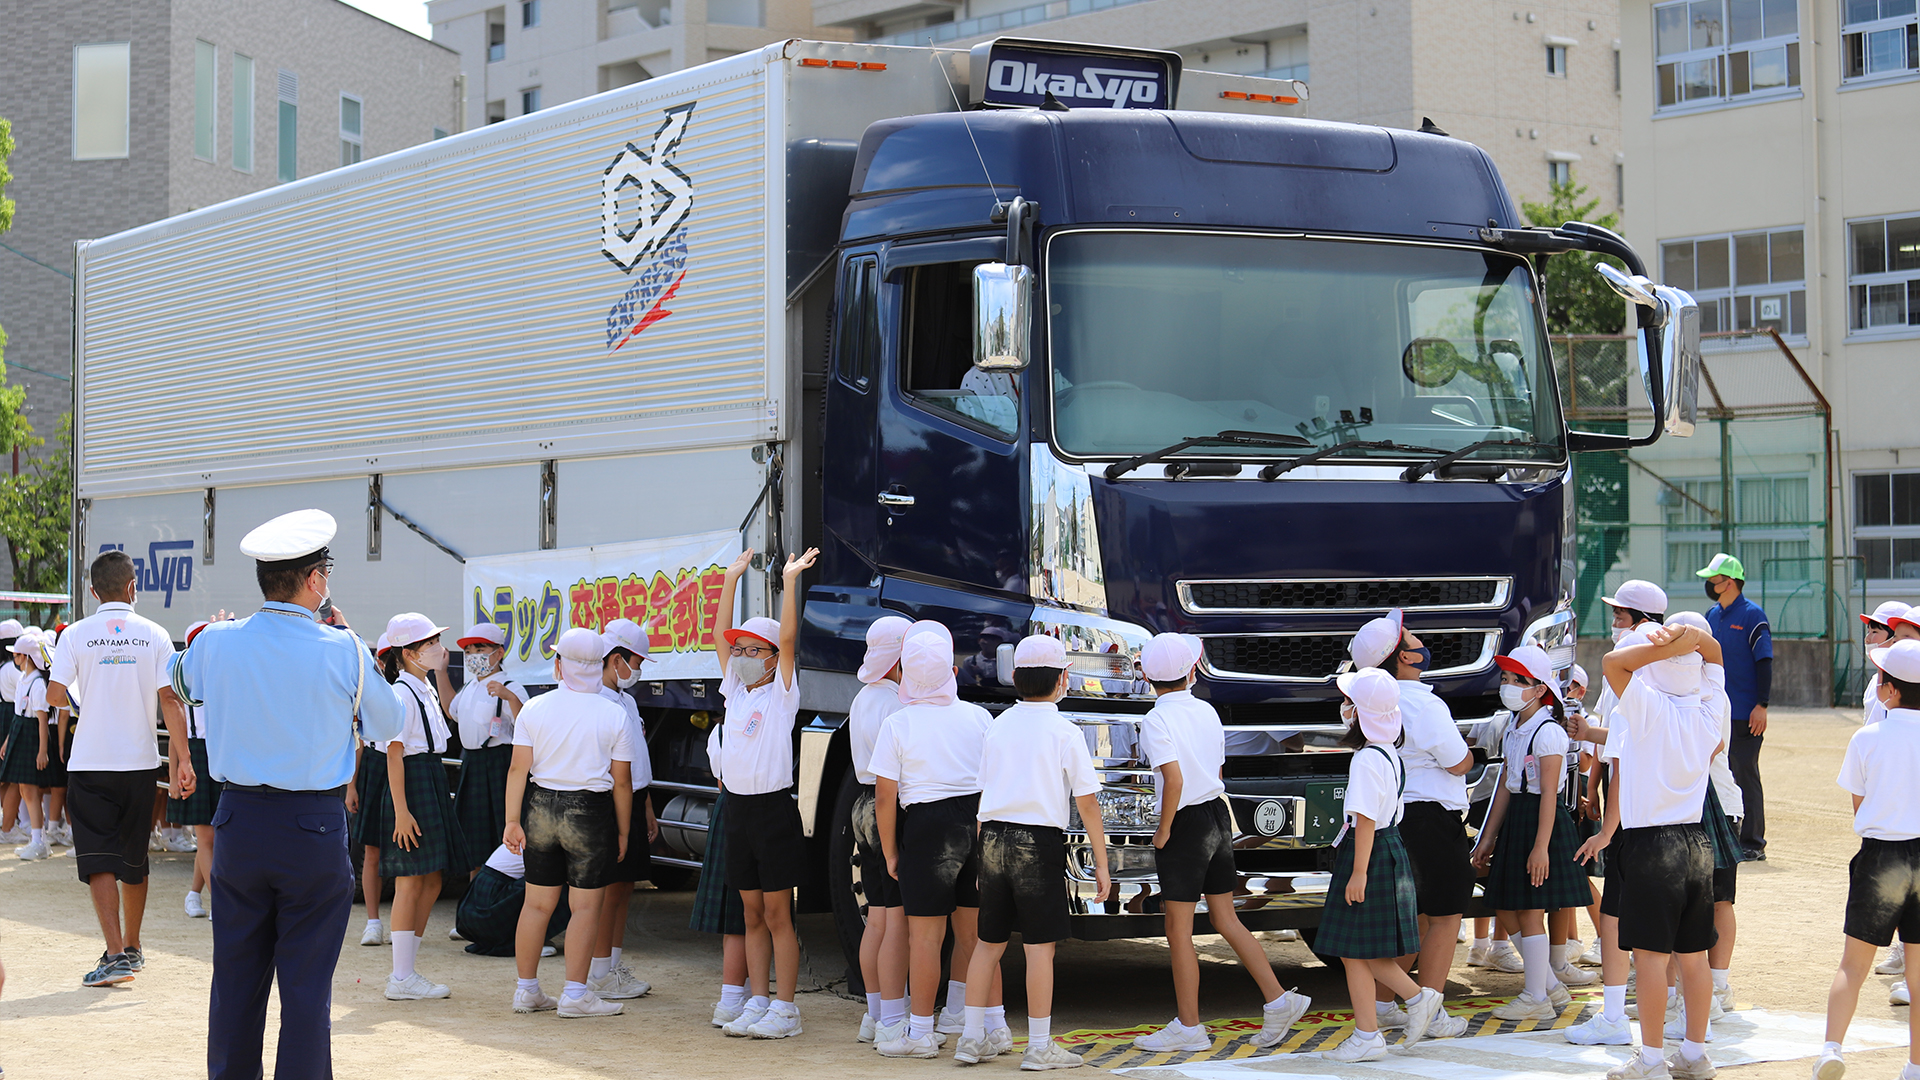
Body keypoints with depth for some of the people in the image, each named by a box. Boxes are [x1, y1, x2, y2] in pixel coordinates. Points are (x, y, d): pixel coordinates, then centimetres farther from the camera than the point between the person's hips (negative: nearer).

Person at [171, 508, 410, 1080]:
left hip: (238, 825, 3)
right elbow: (390, 723, 5)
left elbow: (180, 682, 21)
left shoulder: (216, 642, -3)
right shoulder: (343, 651, -11)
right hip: (314, 830, -3)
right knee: (306, 984, 2)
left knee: (236, 976, 12)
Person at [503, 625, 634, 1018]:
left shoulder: (534, 709, 0)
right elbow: (621, 781, -3)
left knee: (537, 903, 11)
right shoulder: (613, 715, -5)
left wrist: (512, 820, 1)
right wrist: (623, 831, 5)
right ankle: (575, 994, -1)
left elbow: (518, 769, -2)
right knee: (586, 906, 2)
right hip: (589, 812, -3)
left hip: (540, 808, 3)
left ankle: (526, 989, 17)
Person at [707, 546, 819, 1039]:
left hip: (775, 809, -6)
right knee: (752, 915, 10)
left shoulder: (782, 693, -3)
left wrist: (790, 580, -17)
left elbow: (788, 638, -15)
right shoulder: (735, 690, 12)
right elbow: (721, 633, 13)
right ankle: (758, 1003, 14)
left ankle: (785, 1009, 0)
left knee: (777, 915, -3)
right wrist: (731, 578, 12)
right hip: (738, 809, 6)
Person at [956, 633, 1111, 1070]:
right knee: (1039, 946, -1)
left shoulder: (998, 727, 8)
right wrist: (1101, 865, -1)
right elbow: (1087, 803, -6)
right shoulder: (1065, 733, -5)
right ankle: (1040, 1046, 1)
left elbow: (983, 793, 11)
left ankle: (973, 1037, 17)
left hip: (993, 837, 5)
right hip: (1039, 839, -5)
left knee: (989, 942, 13)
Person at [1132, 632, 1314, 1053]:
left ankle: (1188, 1027, 7)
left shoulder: (1157, 721, -14)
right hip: (1218, 815, 7)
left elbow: (1174, 780, -23)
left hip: (1186, 822, -7)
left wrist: (1163, 830, -13)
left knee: (1179, 931, 2)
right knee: (1225, 919, 14)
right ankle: (1278, 999, 7)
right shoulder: (1207, 712, 8)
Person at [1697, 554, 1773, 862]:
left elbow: (1764, 662, -10)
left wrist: (1761, 706, -16)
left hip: (1745, 716, -7)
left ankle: (1752, 843, 1)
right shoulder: (1711, 616, 13)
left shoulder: (1752, 616, -8)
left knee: (1746, 776, -4)